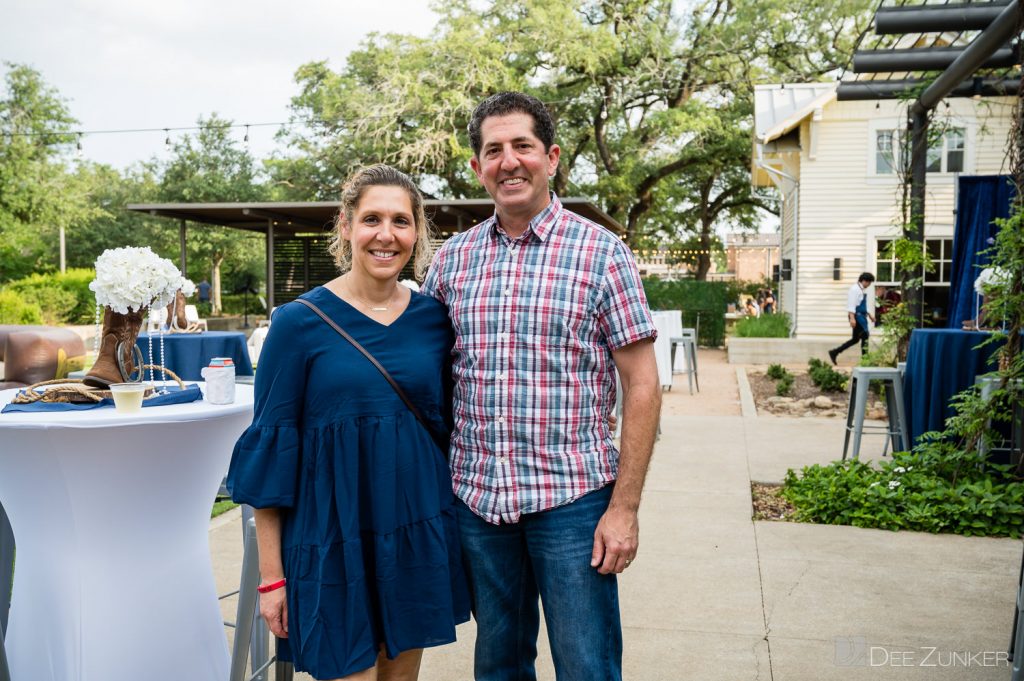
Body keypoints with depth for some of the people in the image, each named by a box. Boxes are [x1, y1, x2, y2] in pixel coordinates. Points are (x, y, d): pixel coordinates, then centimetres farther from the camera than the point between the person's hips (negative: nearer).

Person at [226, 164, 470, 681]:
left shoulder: (433, 318, 2)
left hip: (418, 534, 4)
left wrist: (451, 533, 11)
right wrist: (271, 576, -6)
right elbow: (271, 450, -6)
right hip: (331, 538, -4)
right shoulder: (299, 322, -9)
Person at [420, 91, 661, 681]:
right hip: (477, 496, 4)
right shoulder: (452, 258, 5)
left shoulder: (601, 252, -6)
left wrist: (624, 508, -10)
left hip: (572, 499, -3)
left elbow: (642, 386, -7)